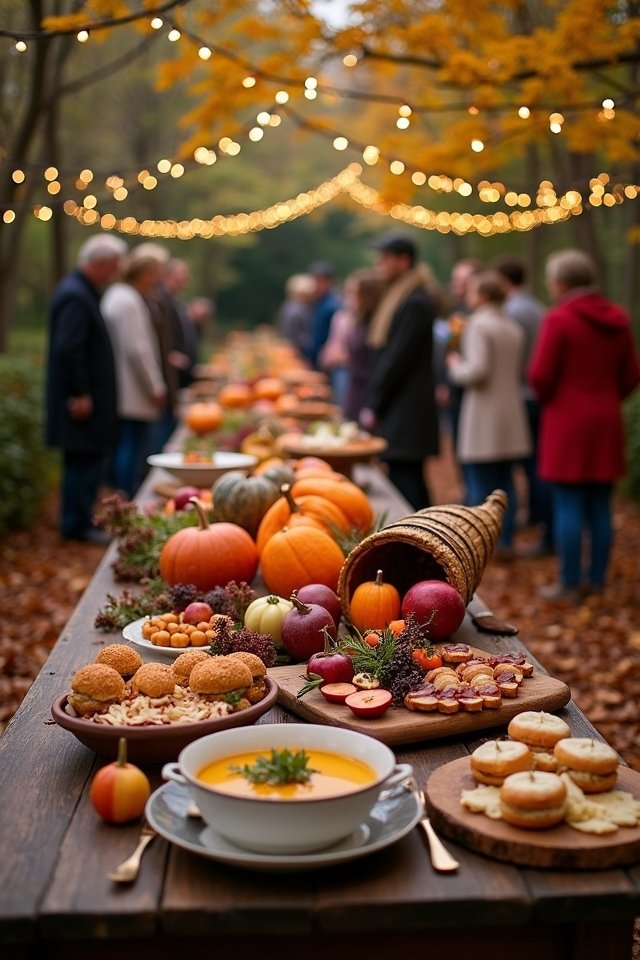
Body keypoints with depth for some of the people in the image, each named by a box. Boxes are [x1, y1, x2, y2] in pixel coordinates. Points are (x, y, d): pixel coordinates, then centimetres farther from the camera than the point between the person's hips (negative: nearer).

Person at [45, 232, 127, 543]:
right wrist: (79, 394, -21)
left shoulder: (80, 291, 14)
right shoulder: (76, 296, -18)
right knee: (85, 461, -4)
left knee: (85, 461, 15)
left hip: (86, 396, 10)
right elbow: (68, 349, -24)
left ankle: (78, 521, 24)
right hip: (83, 399, -10)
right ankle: (78, 525, 5)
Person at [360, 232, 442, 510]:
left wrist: (373, 406, -14)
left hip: (406, 413, -10)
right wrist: (373, 402, 13)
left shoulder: (416, 302, -13)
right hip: (398, 412, 10)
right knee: (412, 484, 13)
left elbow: (398, 358, -17)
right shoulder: (397, 297, 18)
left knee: (405, 484, -9)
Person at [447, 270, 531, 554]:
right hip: (511, 414, 7)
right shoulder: (514, 328, 10)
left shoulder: (478, 325, -12)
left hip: (483, 413, -7)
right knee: (504, 481, 12)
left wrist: (456, 366, -3)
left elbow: (477, 370, -20)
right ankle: (505, 542, 16)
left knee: (479, 484, -1)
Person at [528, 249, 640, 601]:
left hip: (568, 420, -6)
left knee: (568, 505, -1)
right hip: (606, 421, 6)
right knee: (600, 505, 11)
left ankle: (569, 584, 3)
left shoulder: (559, 319, -12)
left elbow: (540, 374, -13)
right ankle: (596, 579, 18)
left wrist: (547, 400, 6)